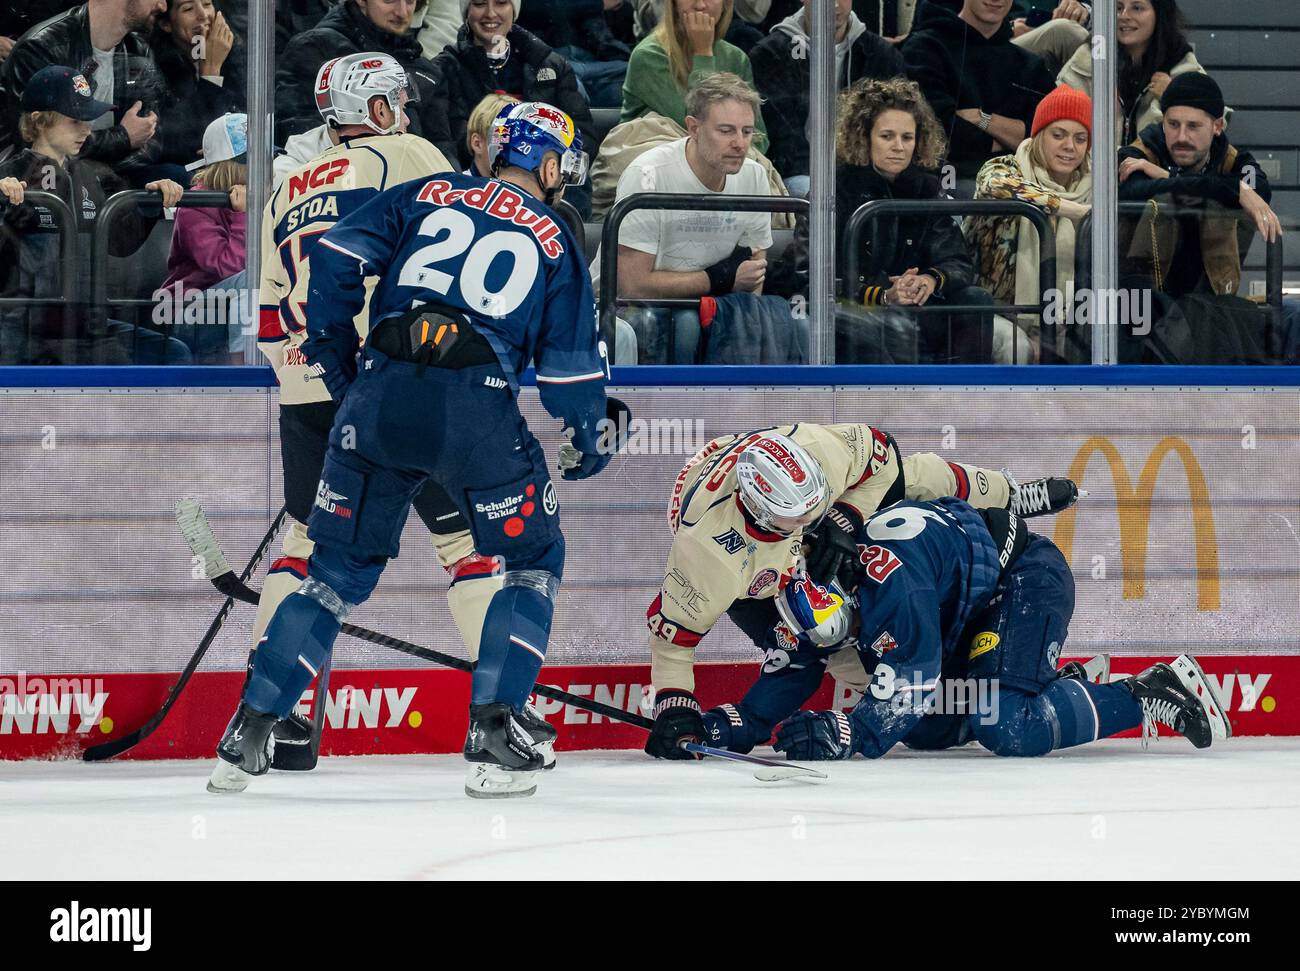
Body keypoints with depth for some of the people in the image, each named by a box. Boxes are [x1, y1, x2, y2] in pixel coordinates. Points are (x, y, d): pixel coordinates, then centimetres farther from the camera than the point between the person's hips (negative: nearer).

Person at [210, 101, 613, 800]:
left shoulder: (426, 196, 19)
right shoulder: (555, 241, 15)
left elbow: (331, 259, 9)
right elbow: (572, 363, 12)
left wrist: (334, 360, 18)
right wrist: (586, 445, 28)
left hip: (380, 396, 2)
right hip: (479, 404, -2)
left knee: (341, 567, 15)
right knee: (533, 561, 16)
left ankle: (246, 738, 11)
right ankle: (492, 740, 4)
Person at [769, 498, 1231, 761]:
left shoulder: (886, 569, -32)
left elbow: (914, 669, -33)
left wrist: (852, 735, -36)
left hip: (1030, 579, -10)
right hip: (974, 609, 10)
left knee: (1006, 728, -25)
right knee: (923, 730, 4)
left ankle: (1147, 696, -13)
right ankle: (1067, 690, 17)